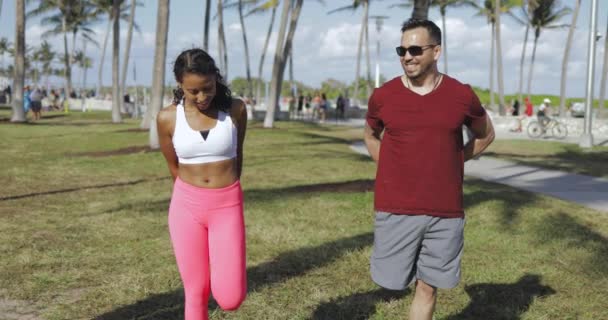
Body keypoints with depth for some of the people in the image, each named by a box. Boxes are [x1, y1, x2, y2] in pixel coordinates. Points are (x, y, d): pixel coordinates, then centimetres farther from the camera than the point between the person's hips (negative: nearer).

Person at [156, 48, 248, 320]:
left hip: (228, 207, 0)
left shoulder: (235, 110, -5)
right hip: (187, 207, 0)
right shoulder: (168, 118, -6)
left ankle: (222, 263, 29)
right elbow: (175, 168, 8)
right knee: (196, 292, 5)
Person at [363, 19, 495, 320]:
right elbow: (370, 135, 17)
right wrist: (395, 170, 5)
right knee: (393, 280, 4)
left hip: (446, 211, 0)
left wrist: (452, 162, 5)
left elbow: (486, 134, 15)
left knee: (427, 286, 9)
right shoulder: (383, 95, -3)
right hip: (394, 209, 0)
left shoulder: (462, 95, -3)